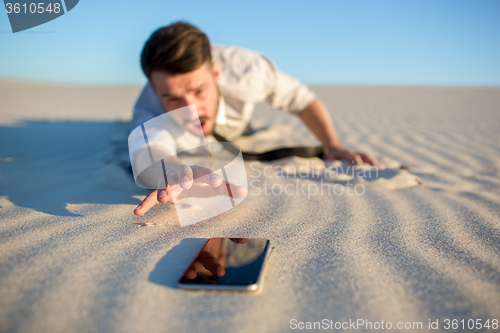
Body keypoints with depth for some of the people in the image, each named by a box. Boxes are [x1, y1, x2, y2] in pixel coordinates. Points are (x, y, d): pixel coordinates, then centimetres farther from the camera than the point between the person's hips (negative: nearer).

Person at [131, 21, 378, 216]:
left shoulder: (246, 70, -45)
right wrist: (179, 172, -93)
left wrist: (334, 146, -42)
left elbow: (301, 98, -29)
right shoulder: (149, 110, -47)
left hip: (235, 128, 1)